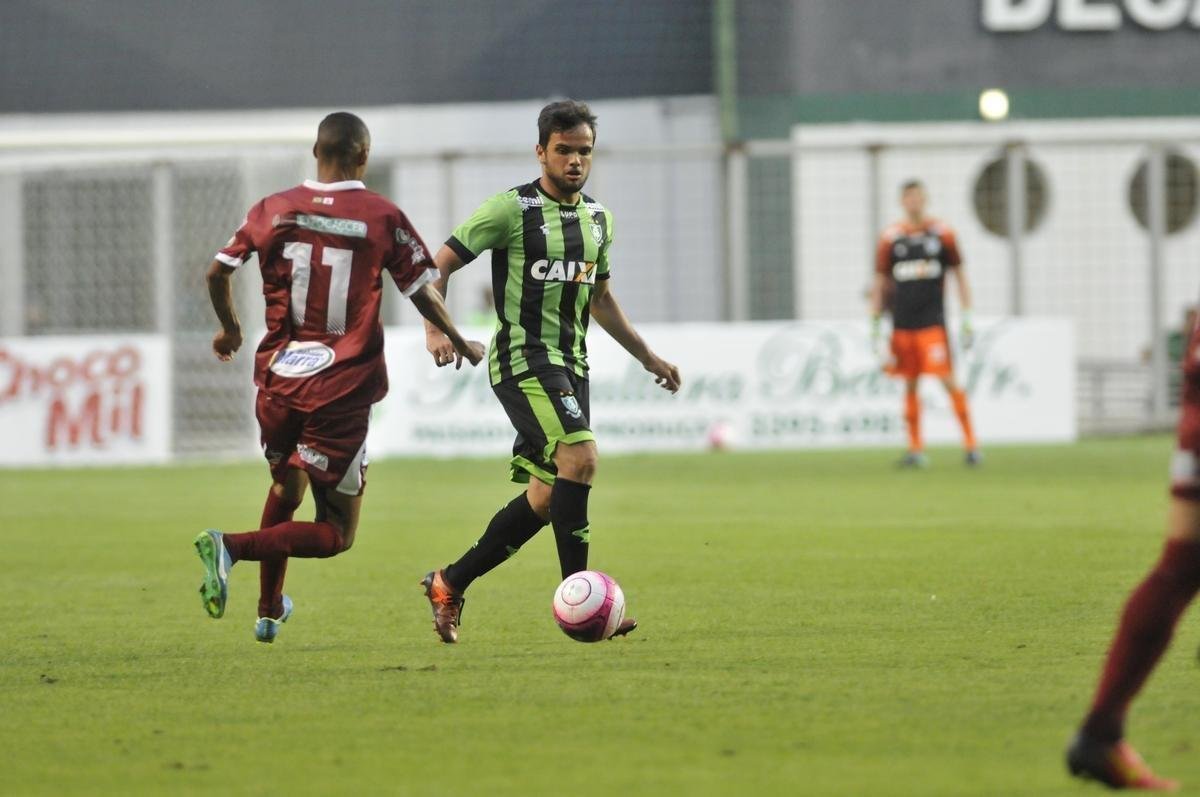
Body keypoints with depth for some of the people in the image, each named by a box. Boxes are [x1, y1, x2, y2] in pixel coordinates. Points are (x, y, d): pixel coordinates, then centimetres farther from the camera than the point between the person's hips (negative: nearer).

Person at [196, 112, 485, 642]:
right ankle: (232, 547, -22)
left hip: (278, 379, 4)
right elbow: (423, 293, -3)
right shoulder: (382, 219, -6)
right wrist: (461, 344, 15)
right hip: (341, 392, -4)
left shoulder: (273, 211, 3)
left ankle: (269, 612, 37)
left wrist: (229, 328, 27)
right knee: (336, 533, 2)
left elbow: (218, 272, 8)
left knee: (284, 489, 31)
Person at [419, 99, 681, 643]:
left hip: (570, 364, 8)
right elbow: (439, 265, -6)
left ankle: (449, 585, 18)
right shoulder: (512, 209, -8)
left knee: (544, 499, 5)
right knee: (580, 458, -24)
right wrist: (435, 329, -22)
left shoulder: (598, 218, 14)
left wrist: (647, 357, 26)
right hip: (523, 358, -8)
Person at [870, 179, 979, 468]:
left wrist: (967, 320, 3)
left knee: (948, 380, -10)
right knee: (910, 385, 5)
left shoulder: (941, 233, 3)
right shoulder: (891, 237, 6)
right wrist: (875, 322, 7)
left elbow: (959, 276, 7)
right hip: (902, 322, 2)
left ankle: (970, 443, -6)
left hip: (933, 322, -2)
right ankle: (916, 449, 12)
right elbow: (880, 282, 12)